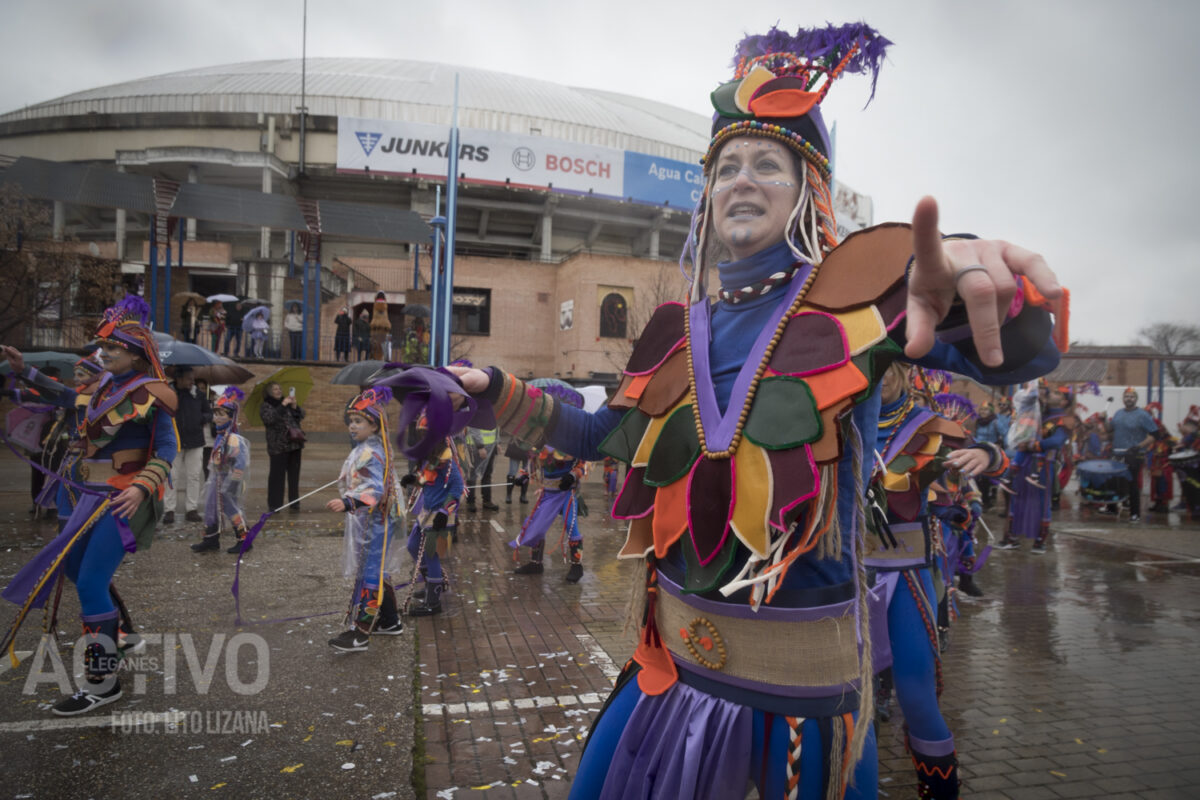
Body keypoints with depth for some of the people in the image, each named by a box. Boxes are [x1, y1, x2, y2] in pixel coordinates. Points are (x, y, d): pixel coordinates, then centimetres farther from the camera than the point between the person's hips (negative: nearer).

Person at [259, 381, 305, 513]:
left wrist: (295, 406, -7)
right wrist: (282, 406, -18)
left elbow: (301, 416, 10)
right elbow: (269, 419, -17)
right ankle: (274, 504, 4)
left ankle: (294, 503, 12)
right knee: (277, 475, -5)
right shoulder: (265, 406, 2)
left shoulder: (287, 403, 16)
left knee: (294, 474, 6)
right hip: (278, 446, -5)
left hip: (295, 443, 5)